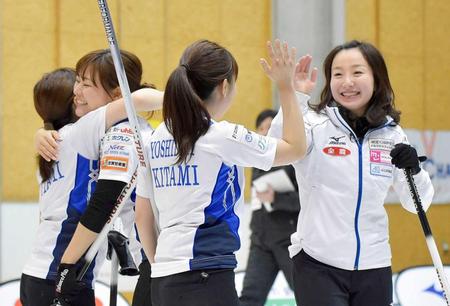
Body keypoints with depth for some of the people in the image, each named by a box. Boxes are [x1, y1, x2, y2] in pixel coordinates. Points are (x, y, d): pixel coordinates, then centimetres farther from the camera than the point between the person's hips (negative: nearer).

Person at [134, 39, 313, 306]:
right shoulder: (223, 137, -9)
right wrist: (286, 87, 10)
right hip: (206, 277, -8)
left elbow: (143, 217, 14)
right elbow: (295, 148, 4)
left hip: (163, 278, 8)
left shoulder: (156, 140, 10)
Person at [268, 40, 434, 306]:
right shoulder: (316, 124, -7)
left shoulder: (392, 134, 4)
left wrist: (414, 169, -11)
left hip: (374, 266, 4)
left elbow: (417, 203, 9)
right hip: (318, 264, -4)